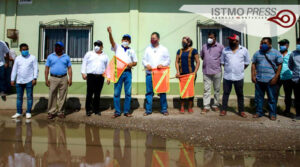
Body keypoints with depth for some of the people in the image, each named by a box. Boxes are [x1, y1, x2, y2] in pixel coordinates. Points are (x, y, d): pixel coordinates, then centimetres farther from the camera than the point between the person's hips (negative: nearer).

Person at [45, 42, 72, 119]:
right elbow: (47, 68, 7)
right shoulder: (50, 56, 8)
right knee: (52, 96, -1)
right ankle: (51, 112, 7)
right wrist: (46, 79, -1)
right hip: (53, 79, 0)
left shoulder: (66, 57, 10)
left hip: (63, 79, 1)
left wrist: (70, 79, -1)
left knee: (63, 96, 4)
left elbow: (69, 68, 8)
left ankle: (61, 112, 13)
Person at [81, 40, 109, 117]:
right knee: (89, 94, -3)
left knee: (97, 94, 5)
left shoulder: (105, 56, 17)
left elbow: (107, 67, 17)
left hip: (100, 77, 2)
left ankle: (96, 109, 14)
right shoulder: (89, 54, 12)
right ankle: (88, 110, 6)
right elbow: (84, 63, 9)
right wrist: (83, 73, -2)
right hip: (91, 76, -1)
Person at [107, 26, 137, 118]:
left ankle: (126, 111, 11)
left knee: (128, 93, 1)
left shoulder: (132, 51, 18)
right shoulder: (117, 47, 11)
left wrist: (132, 64, -6)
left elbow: (135, 62, 17)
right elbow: (112, 42, -8)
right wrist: (110, 33, -26)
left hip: (128, 72, 2)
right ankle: (117, 112, 7)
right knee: (116, 93, -2)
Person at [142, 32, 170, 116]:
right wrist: (146, 65, -8)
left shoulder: (164, 49, 11)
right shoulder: (148, 49, 16)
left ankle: (164, 109, 11)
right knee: (149, 92, 1)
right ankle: (148, 110, 9)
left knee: (162, 92, 0)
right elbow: (144, 59, 13)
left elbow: (168, 60, 7)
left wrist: (162, 64, -12)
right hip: (149, 73, 1)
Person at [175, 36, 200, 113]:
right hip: (182, 74, 3)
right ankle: (182, 107, 12)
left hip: (191, 73, -2)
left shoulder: (193, 51, 2)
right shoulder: (179, 51, 12)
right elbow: (176, 62, 11)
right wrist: (178, 71, -3)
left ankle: (190, 107, 13)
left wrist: (195, 72, -12)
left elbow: (198, 62, 0)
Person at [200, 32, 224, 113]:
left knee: (217, 89, 8)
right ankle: (206, 106, 5)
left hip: (217, 71, -2)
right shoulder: (204, 46, 8)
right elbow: (201, 56, 20)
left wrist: (220, 63, 2)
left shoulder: (220, 46, -2)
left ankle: (216, 105, 21)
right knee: (206, 89, 0)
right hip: (206, 72, 2)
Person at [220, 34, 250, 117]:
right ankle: (224, 109, 15)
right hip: (227, 76, 1)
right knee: (226, 93, 5)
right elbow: (222, 62, 13)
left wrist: (240, 69, 4)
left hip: (239, 77, 0)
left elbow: (247, 63, 10)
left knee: (240, 94, 8)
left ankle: (241, 111, 20)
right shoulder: (225, 50, 5)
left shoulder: (244, 50, 3)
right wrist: (228, 68, 7)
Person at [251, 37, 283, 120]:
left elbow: (279, 65, -1)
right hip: (259, 79, 3)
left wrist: (276, 77, -9)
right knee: (258, 97, 9)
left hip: (271, 80, -3)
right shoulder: (257, 53, 10)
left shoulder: (276, 53, 1)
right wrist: (253, 75, 1)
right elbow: (253, 64, 11)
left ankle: (272, 114, 15)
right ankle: (259, 112, 21)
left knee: (272, 98, 3)